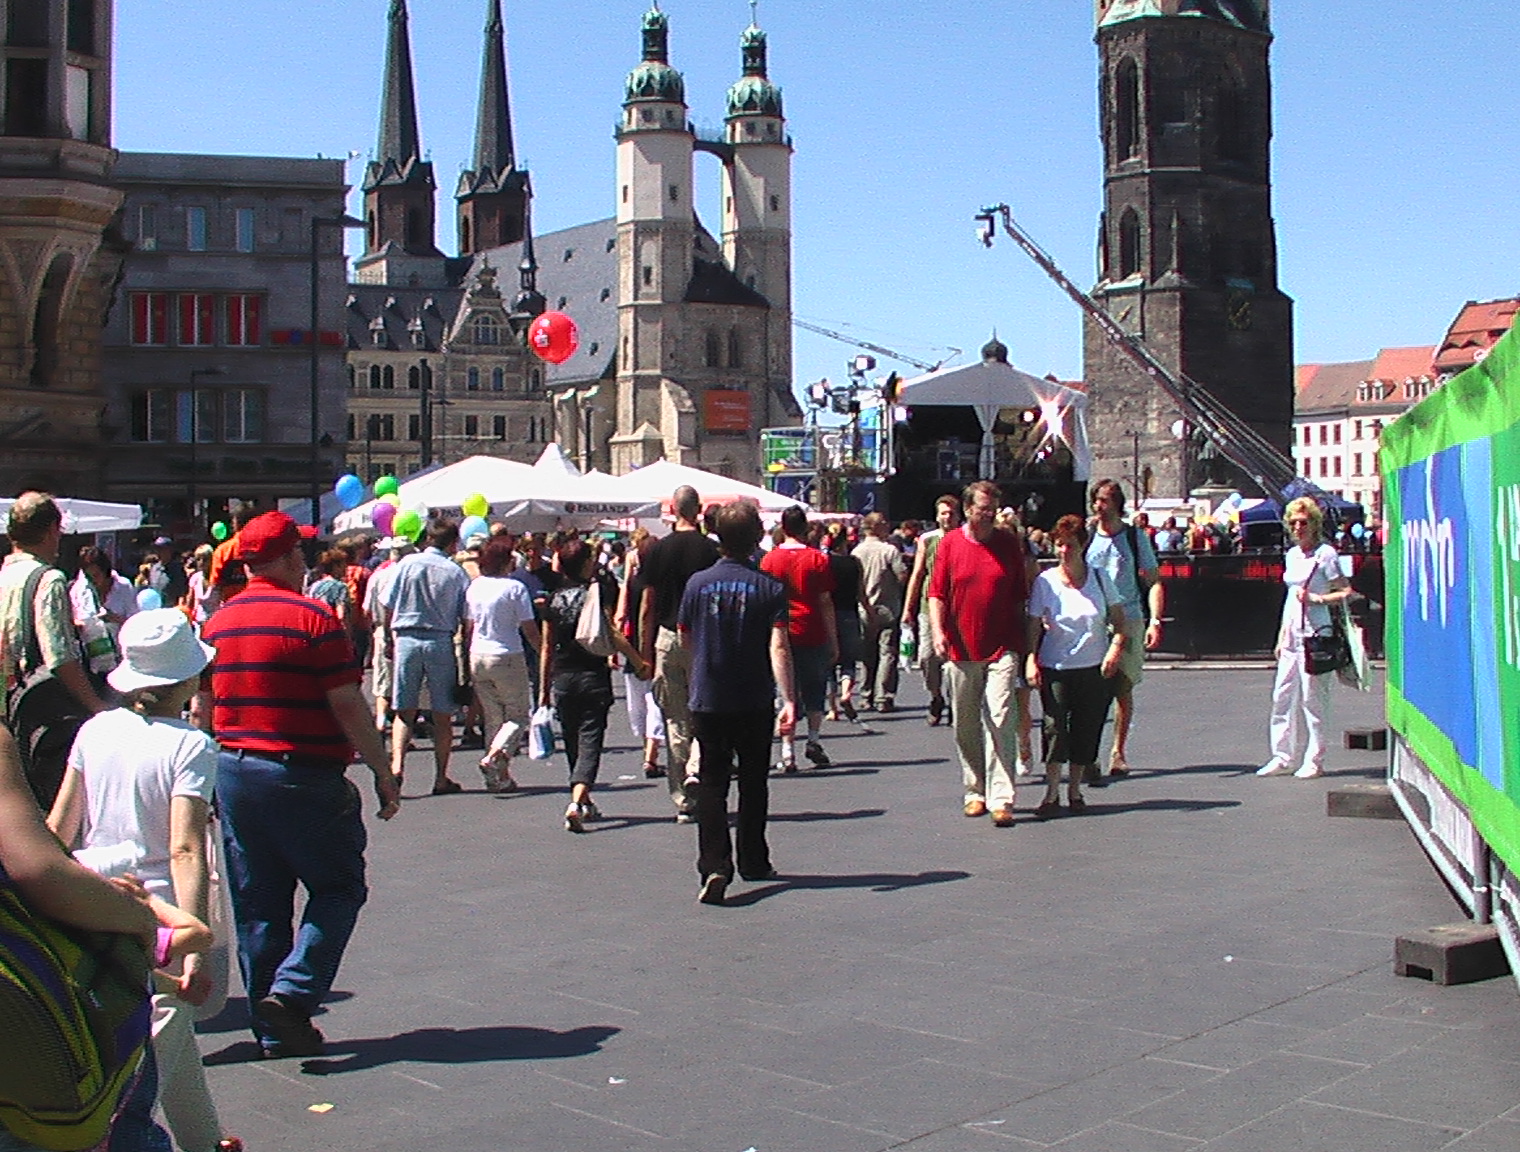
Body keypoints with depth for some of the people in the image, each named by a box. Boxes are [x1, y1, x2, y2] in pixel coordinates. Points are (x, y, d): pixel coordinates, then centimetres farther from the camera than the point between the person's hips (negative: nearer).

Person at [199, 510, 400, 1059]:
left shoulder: (218, 621, 8)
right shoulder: (312, 618, -12)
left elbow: (202, 707, 14)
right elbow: (348, 705, -14)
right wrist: (383, 773, -7)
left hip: (231, 771, 7)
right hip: (301, 773, -6)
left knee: (257, 903, 12)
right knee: (338, 887, 8)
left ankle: (272, 1029, 17)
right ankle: (292, 992, -7)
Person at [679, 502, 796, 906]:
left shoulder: (698, 583, -2)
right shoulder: (769, 587, -7)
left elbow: (685, 638, 10)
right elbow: (778, 648, -16)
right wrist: (788, 699, -18)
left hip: (707, 701, 0)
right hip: (755, 702, 0)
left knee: (712, 783, 2)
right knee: (753, 783, 15)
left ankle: (714, 865, -15)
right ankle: (753, 862, 26)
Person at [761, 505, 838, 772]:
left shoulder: (770, 559, 0)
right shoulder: (818, 559, -3)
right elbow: (825, 603, -1)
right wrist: (833, 640, 5)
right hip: (813, 635, -1)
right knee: (814, 690, 17)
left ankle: (788, 752, 0)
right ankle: (814, 742, 14)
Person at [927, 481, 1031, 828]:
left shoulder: (1010, 543, 5)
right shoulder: (950, 543, 3)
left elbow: (1022, 596, 11)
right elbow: (936, 593, 3)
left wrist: (1026, 642, 10)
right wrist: (937, 632, -12)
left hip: (1003, 649, -1)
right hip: (961, 649, 1)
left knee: (1001, 720, -10)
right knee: (966, 726, 9)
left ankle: (1001, 798, -10)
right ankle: (975, 791, 22)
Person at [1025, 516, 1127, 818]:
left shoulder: (1099, 577, 3)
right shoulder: (1045, 581, -2)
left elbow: (1118, 619, 8)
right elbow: (1034, 624, -1)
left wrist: (1117, 647, -7)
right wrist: (1031, 659, -12)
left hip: (1095, 668, 2)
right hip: (1055, 667, -2)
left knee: (1087, 729, 5)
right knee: (1055, 727, -12)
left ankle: (1075, 790, 20)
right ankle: (1051, 795, -6)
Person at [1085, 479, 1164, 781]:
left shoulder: (1135, 537, 5)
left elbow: (1154, 581, 5)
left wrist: (1154, 621, -6)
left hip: (1128, 621, 0)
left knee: (1124, 689, 5)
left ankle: (1118, 753, 18)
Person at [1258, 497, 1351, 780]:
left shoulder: (1325, 554, -6)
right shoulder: (1292, 555, 16)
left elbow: (1346, 592, -8)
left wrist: (1315, 598, -17)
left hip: (1315, 634, -7)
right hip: (1292, 635, 7)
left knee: (1313, 698, -3)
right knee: (1283, 696, 6)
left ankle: (1314, 760, 5)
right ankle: (1283, 757, 13)